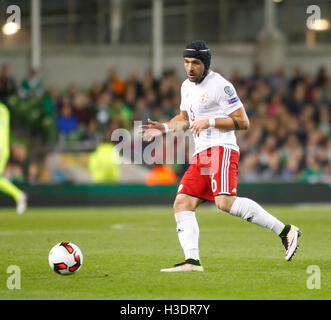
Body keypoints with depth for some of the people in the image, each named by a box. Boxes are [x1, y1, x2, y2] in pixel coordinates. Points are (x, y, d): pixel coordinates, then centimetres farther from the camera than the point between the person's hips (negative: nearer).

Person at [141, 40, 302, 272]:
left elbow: (243, 122, -9)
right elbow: (185, 119, 36)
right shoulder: (187, 87, 19)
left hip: (221, 149, -9)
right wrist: (164, 128, 19)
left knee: (225, 202, -27)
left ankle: (285, 231, -24)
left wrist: (210, 122, -16)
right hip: (201, 155, 9)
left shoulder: (220, 86, -8)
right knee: (182, 204, -1)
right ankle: (192, 260, -6)